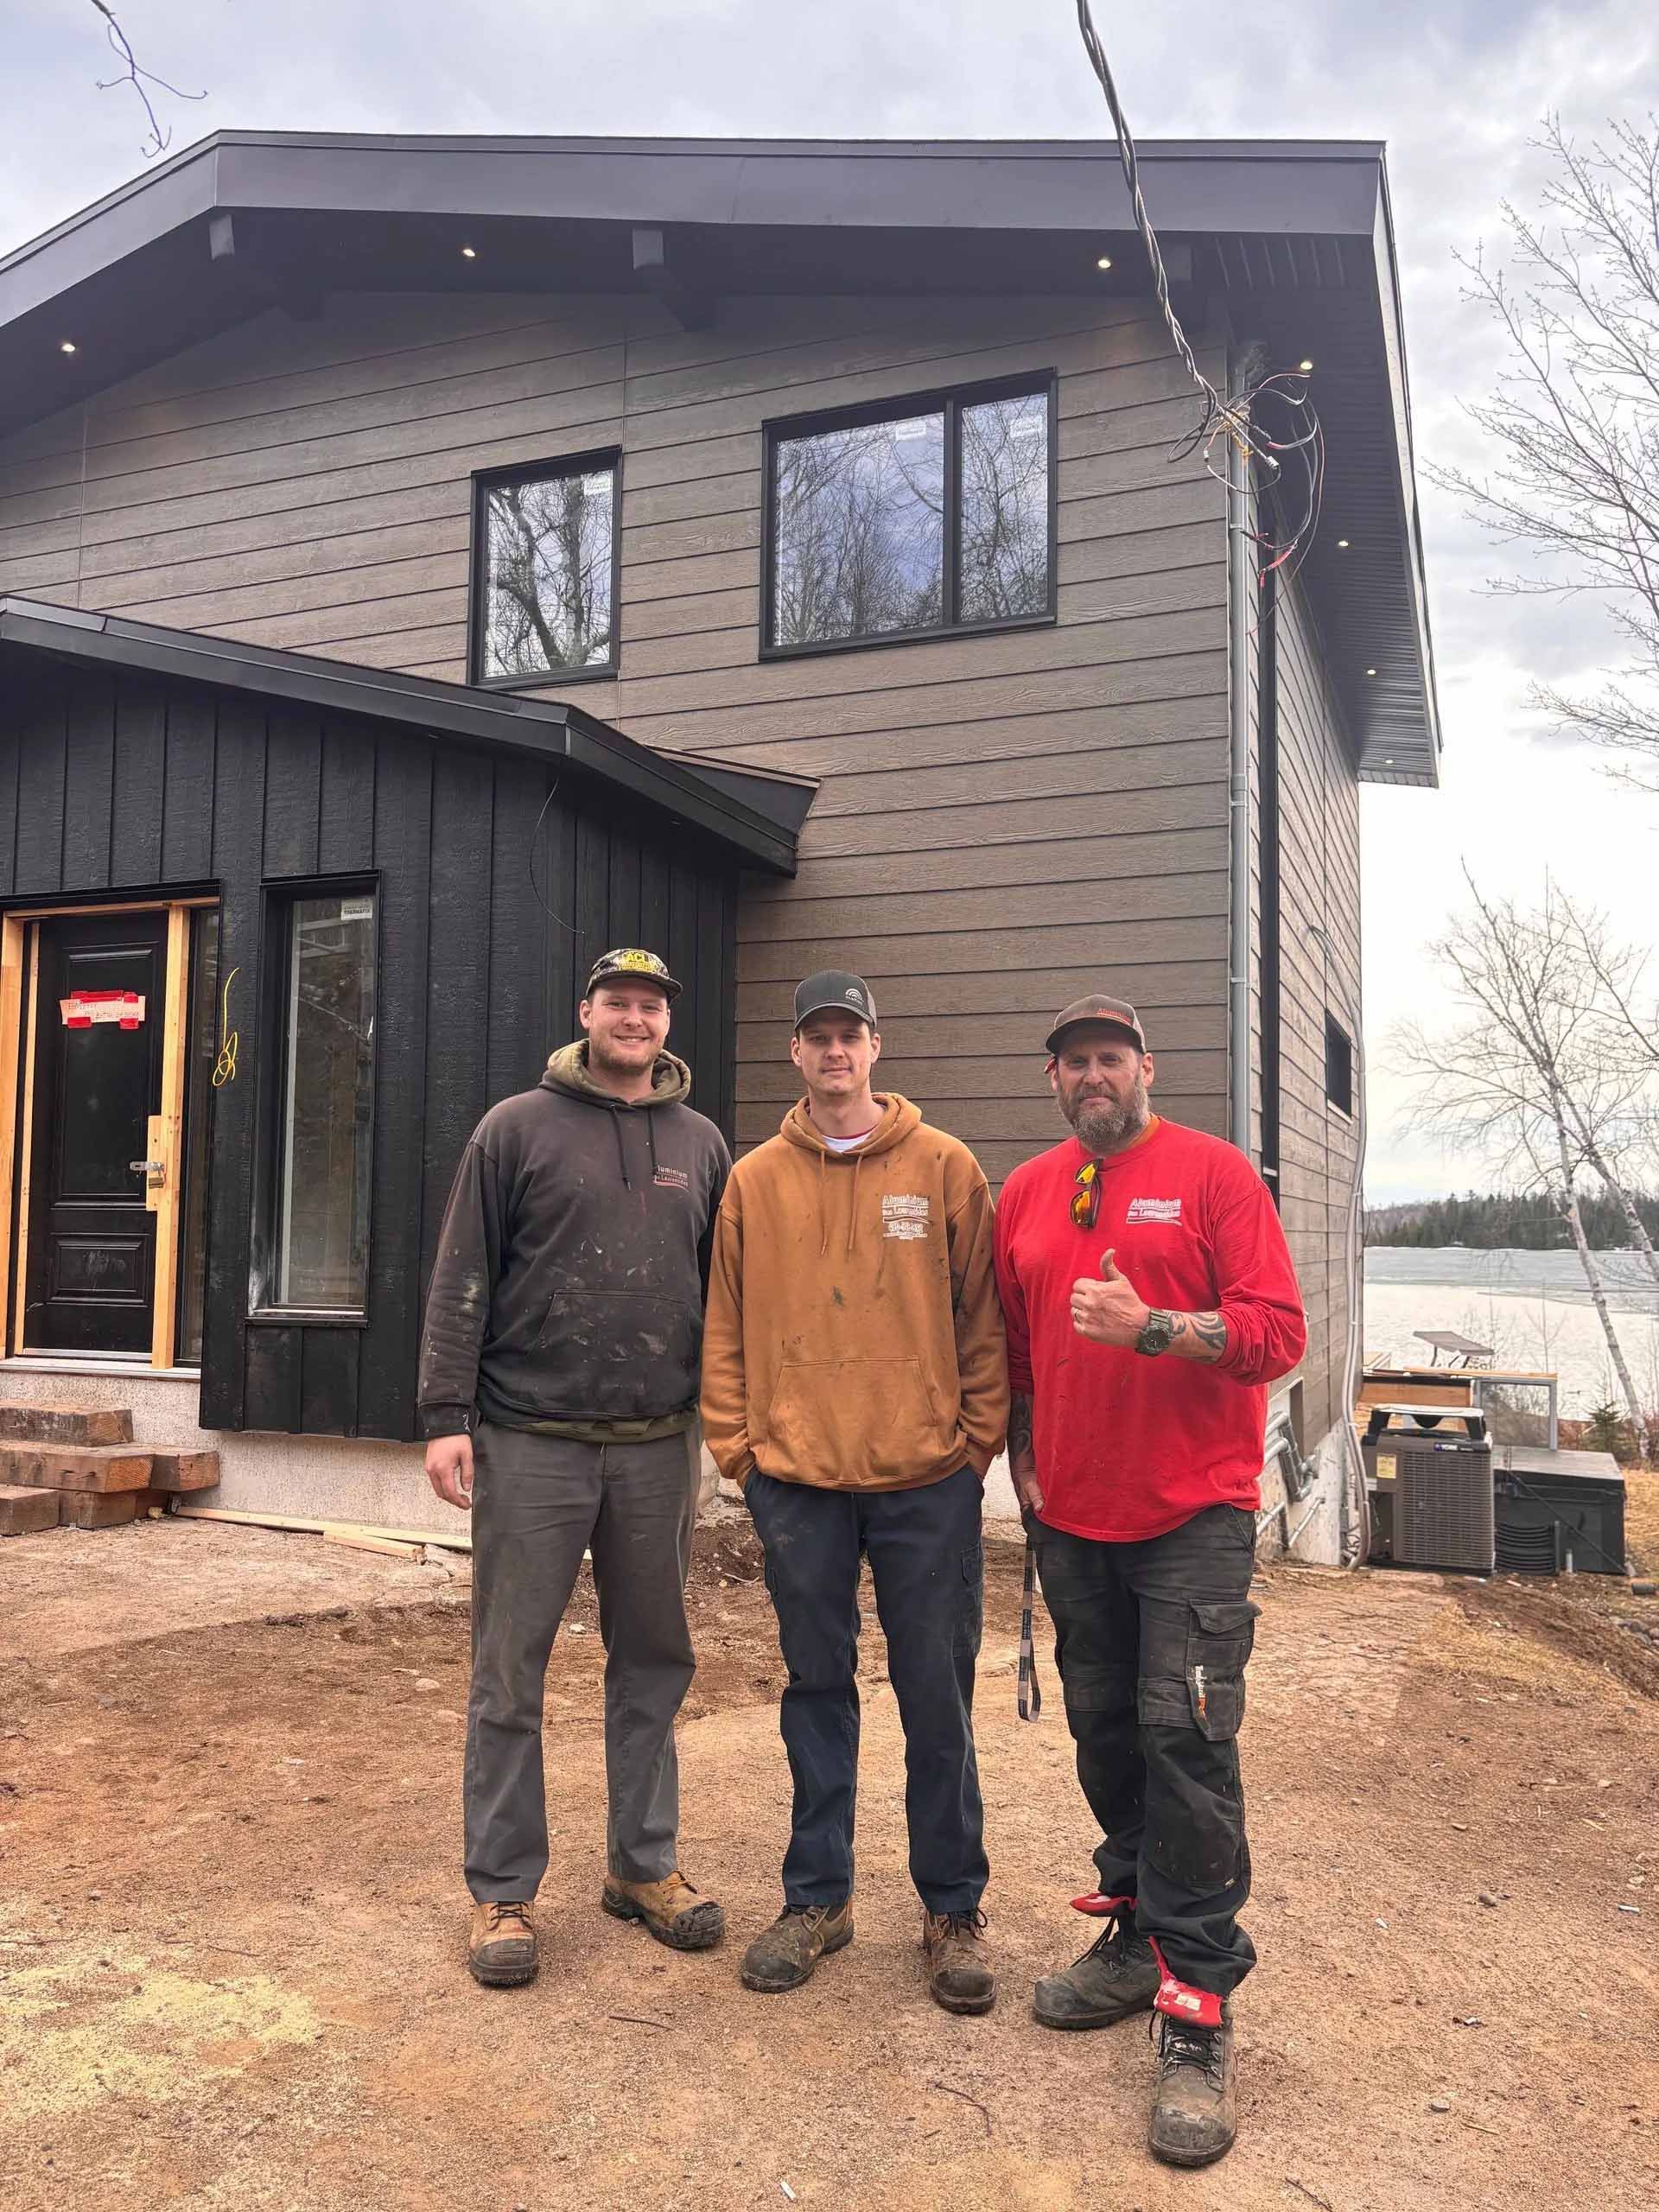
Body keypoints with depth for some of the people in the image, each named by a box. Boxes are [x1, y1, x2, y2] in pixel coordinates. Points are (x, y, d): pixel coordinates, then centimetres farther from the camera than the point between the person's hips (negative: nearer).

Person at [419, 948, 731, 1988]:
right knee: (510, 1673, 4)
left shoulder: (702, 1144, 9)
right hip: (530, 1443, -3)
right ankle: (503, 1890, 18)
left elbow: (723, 1291, 12)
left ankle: (645, 1863, 28)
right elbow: (462, 1281, -3)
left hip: (658, 1448, 3)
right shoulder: (518, 1129, 0)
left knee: (655, 1663, 12)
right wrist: (447, 1415, -9)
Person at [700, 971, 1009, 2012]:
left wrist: (981, 1437, -3)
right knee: (818, 1689, 13)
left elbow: (983, 1317, 2)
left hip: (927, 1478, -1)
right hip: (797, 1478, 2)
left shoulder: (945, 1167, 1)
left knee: (938, 1700, 7)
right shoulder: (757, 1181, 6)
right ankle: (818, 1895, 28)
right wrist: (735, 1443, 1)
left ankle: (955, 1909, 23)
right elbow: (727, 1327, 7)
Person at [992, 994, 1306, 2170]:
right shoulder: (1026, 1194, 9)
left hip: (1193, 1512, -5)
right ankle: (1139, 1933, 30)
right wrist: (1024, 1461, 14)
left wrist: (1152, 1327, -24)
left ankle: (1198, 2008, 1)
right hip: (1074, 1518, 5)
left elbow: (1277, 1332, -11)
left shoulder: (1213, 1173, -4)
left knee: (1185, 1734, -9)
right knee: (1104, 1731, 13)